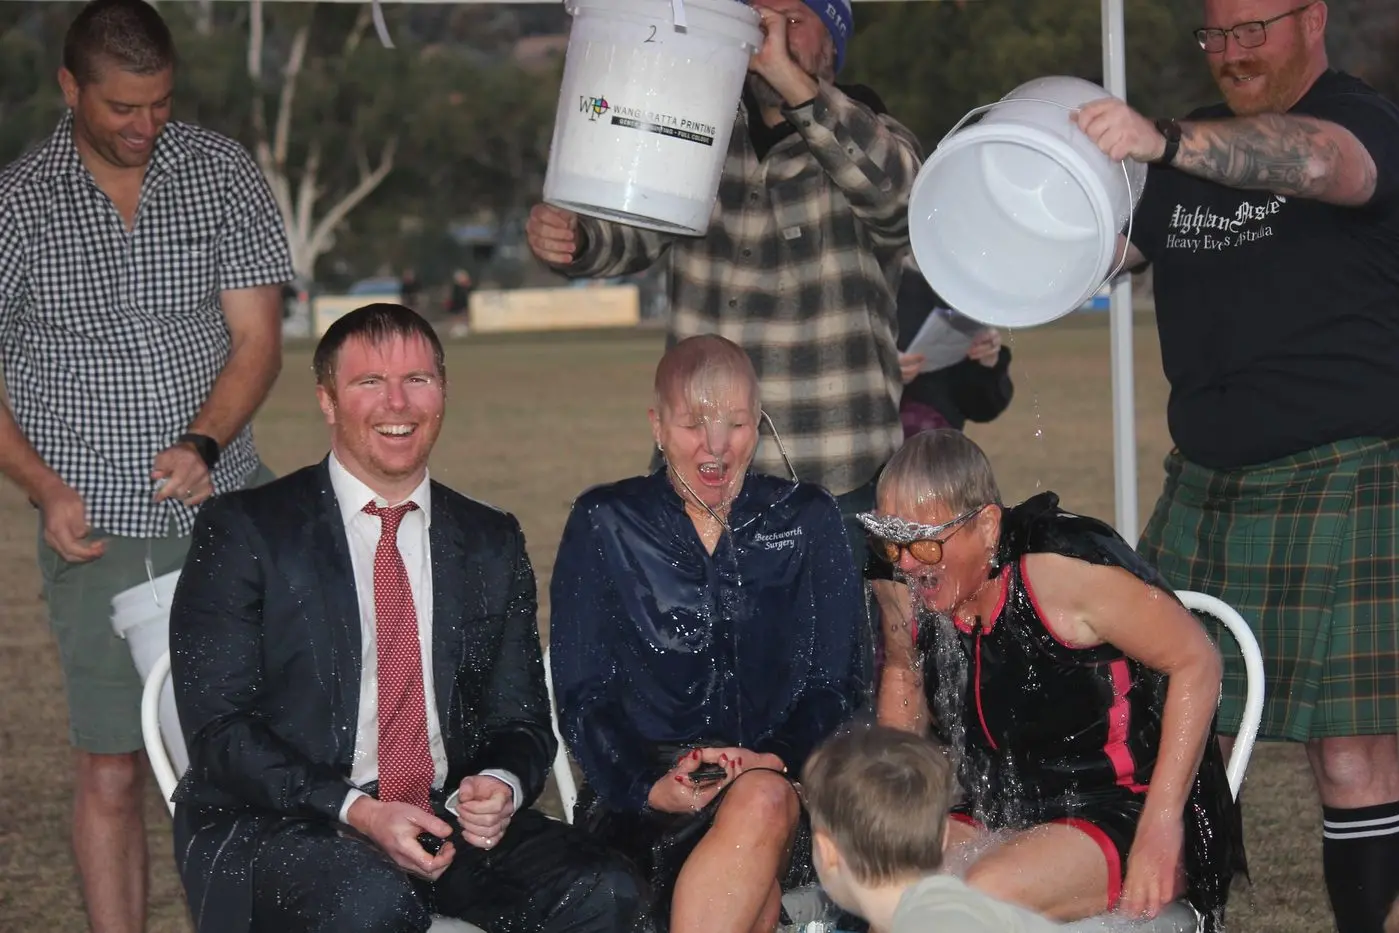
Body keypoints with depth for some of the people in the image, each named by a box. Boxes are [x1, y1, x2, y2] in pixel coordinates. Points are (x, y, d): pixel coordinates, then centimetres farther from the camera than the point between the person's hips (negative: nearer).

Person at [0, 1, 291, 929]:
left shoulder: (223, 172, 2)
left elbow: (258, 339, -1)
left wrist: (202, 445, -18)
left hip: (227, 512, 1)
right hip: (98, 531, -1)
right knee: (111, 769, 1)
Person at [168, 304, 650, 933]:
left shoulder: (493, 544, 14)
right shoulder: (244, 532, 0)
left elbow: (520, 718, 15)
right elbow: (218, 727, -7)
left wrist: (501, 786, -10)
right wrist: (356, 811, -20)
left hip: (447, 817, 4)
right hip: (276, 827, -4)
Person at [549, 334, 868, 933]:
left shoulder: (807, 521, 12)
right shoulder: (604, 524, 9)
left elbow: (834, 684, 9)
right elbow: (582, 694, 4)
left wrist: (778, 759, -12)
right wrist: (649, 786, -15)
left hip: (779, 778, 1)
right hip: (641, 806, -1)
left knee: (761, 803, -38)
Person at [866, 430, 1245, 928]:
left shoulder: (1057, 567, -23)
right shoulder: (901, 583, -3)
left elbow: (1196, 661, -17)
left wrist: (1160, 825, -18)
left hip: (1122, 818, -6)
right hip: (1000, 821, 6)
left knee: (988, 894, -32)